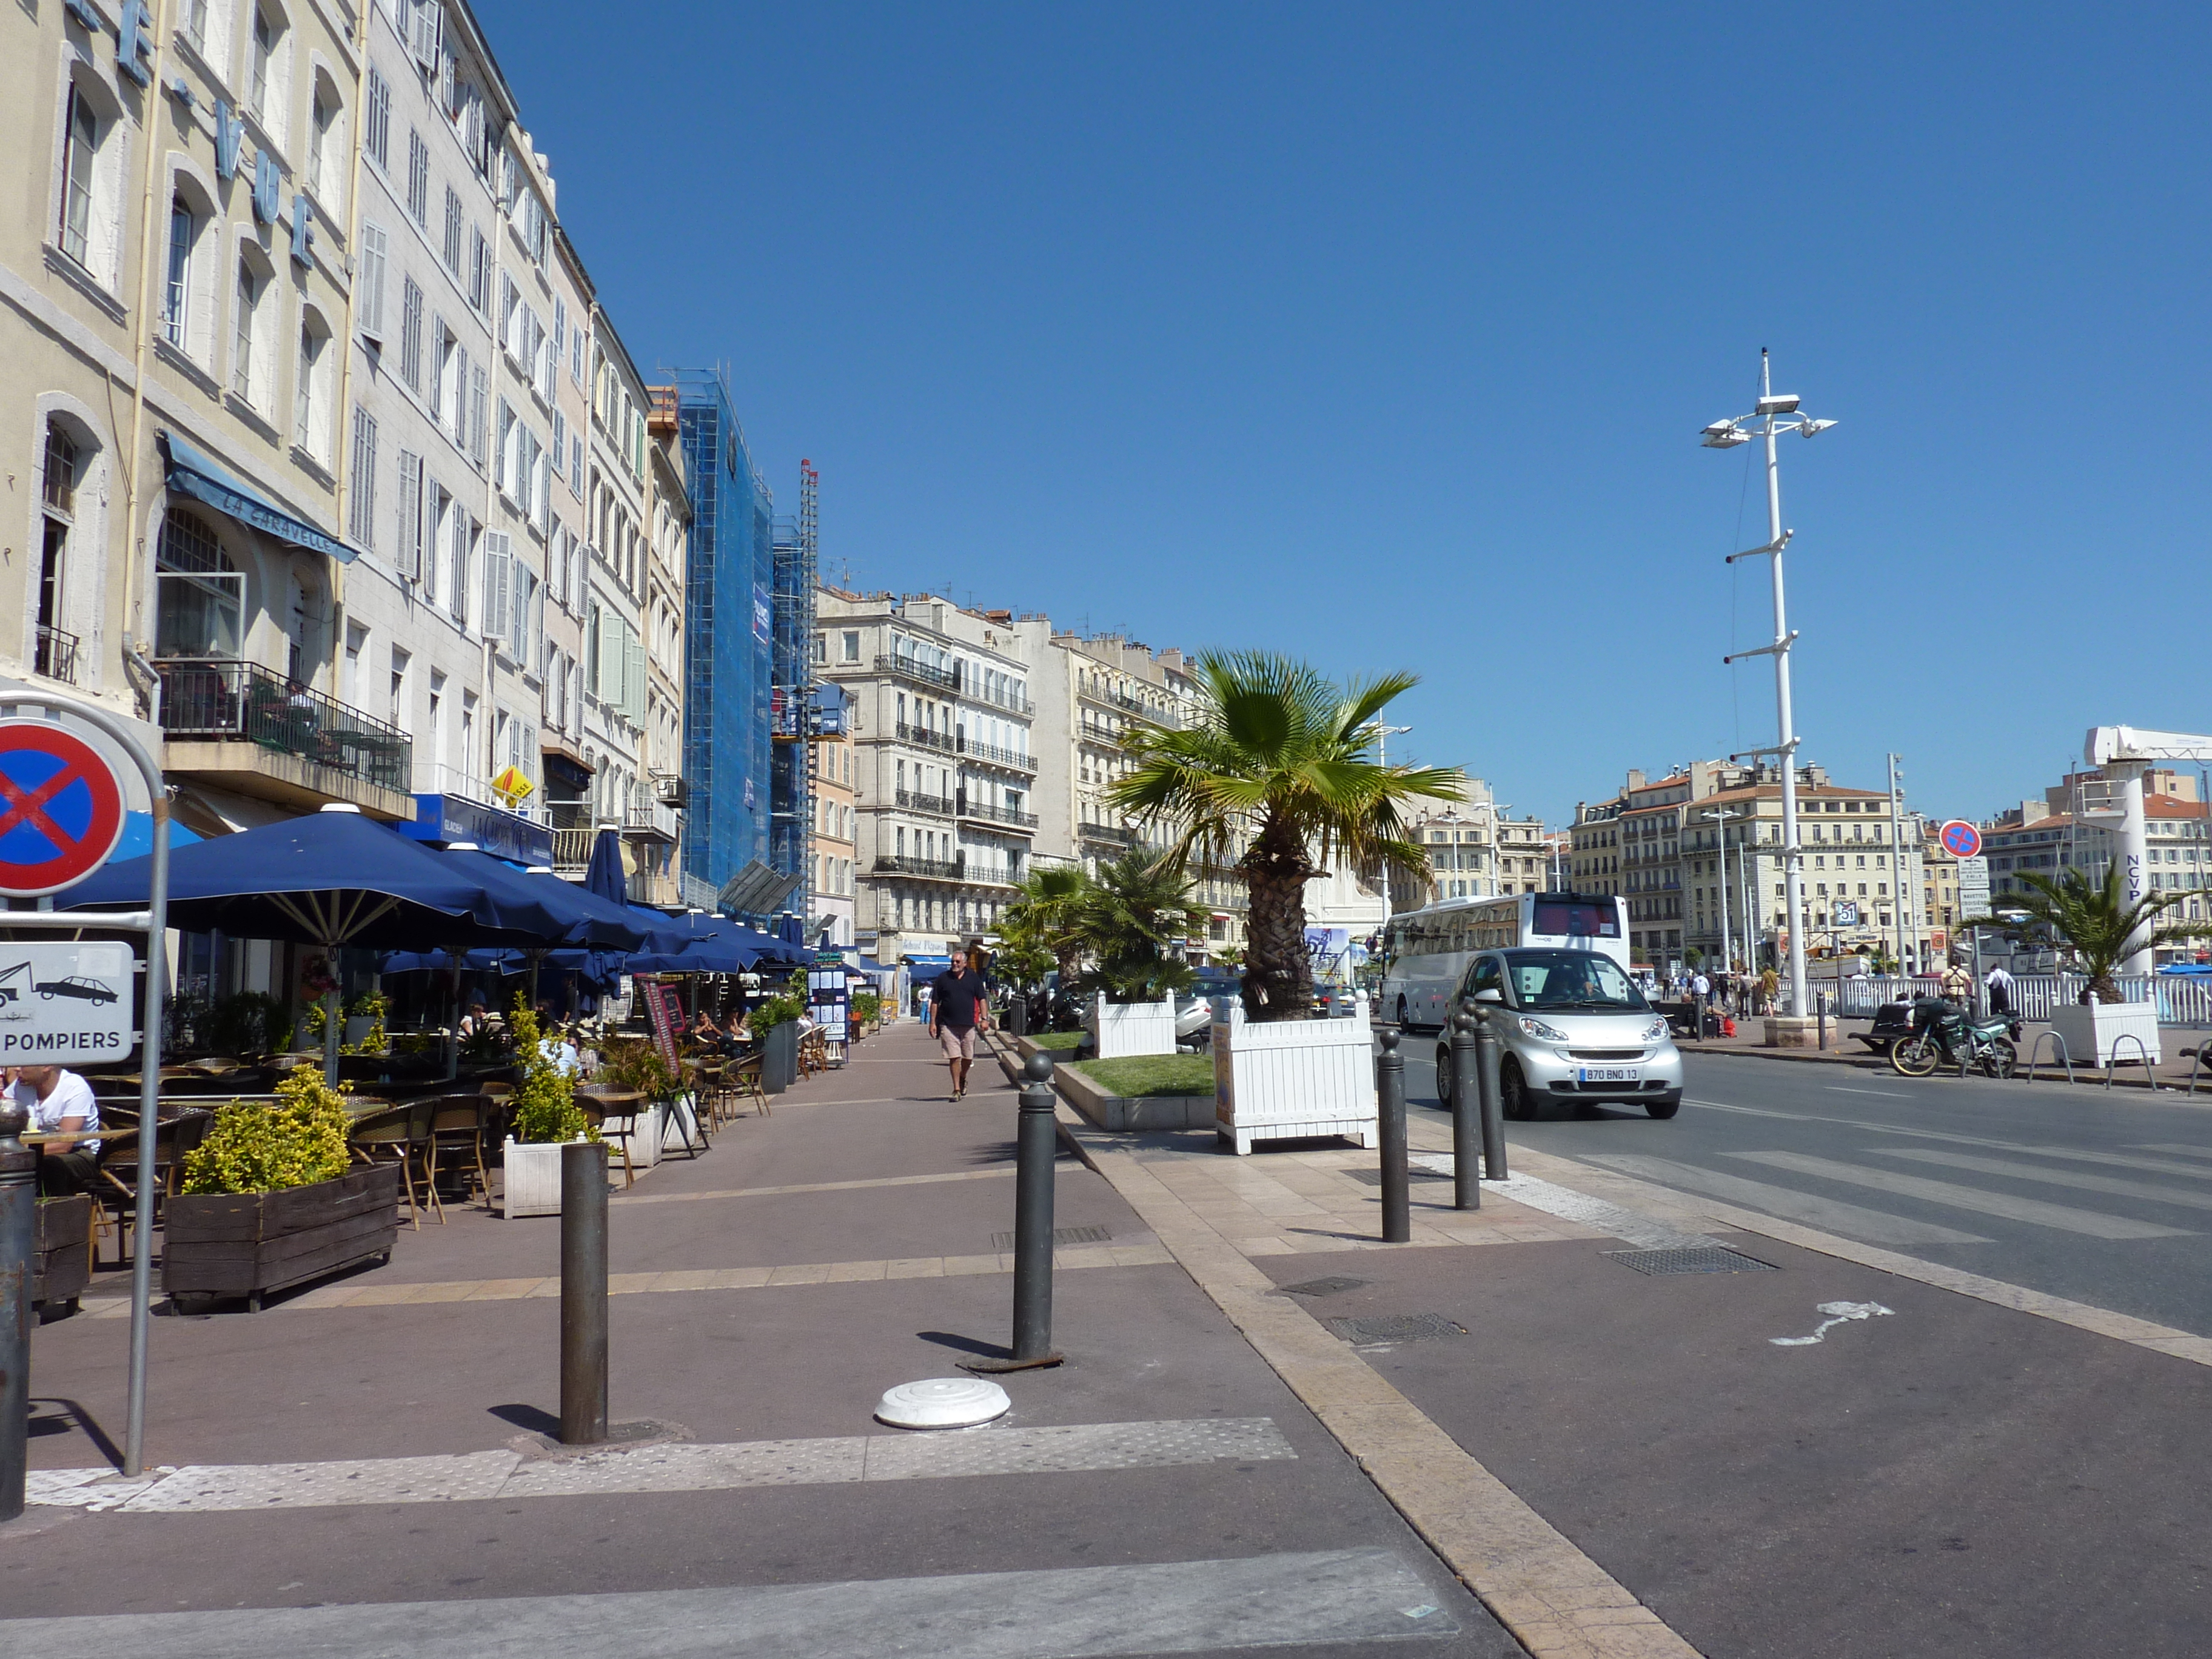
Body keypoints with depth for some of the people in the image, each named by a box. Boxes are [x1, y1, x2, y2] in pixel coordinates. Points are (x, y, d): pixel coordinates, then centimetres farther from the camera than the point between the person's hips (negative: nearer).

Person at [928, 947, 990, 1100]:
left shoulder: (974, 978, 7)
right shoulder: (943, 978, 4)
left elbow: (982, 999, 7)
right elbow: (934, 1002, 6)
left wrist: (984, 1018, -3)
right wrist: (932, 1022, 1)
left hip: (968, 1024, 1)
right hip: (948, 1025, -1)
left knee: (968, 1057, 8)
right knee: (954, 1057, -5)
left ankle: (963, 1079, 36)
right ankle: (957, 1089, 1)